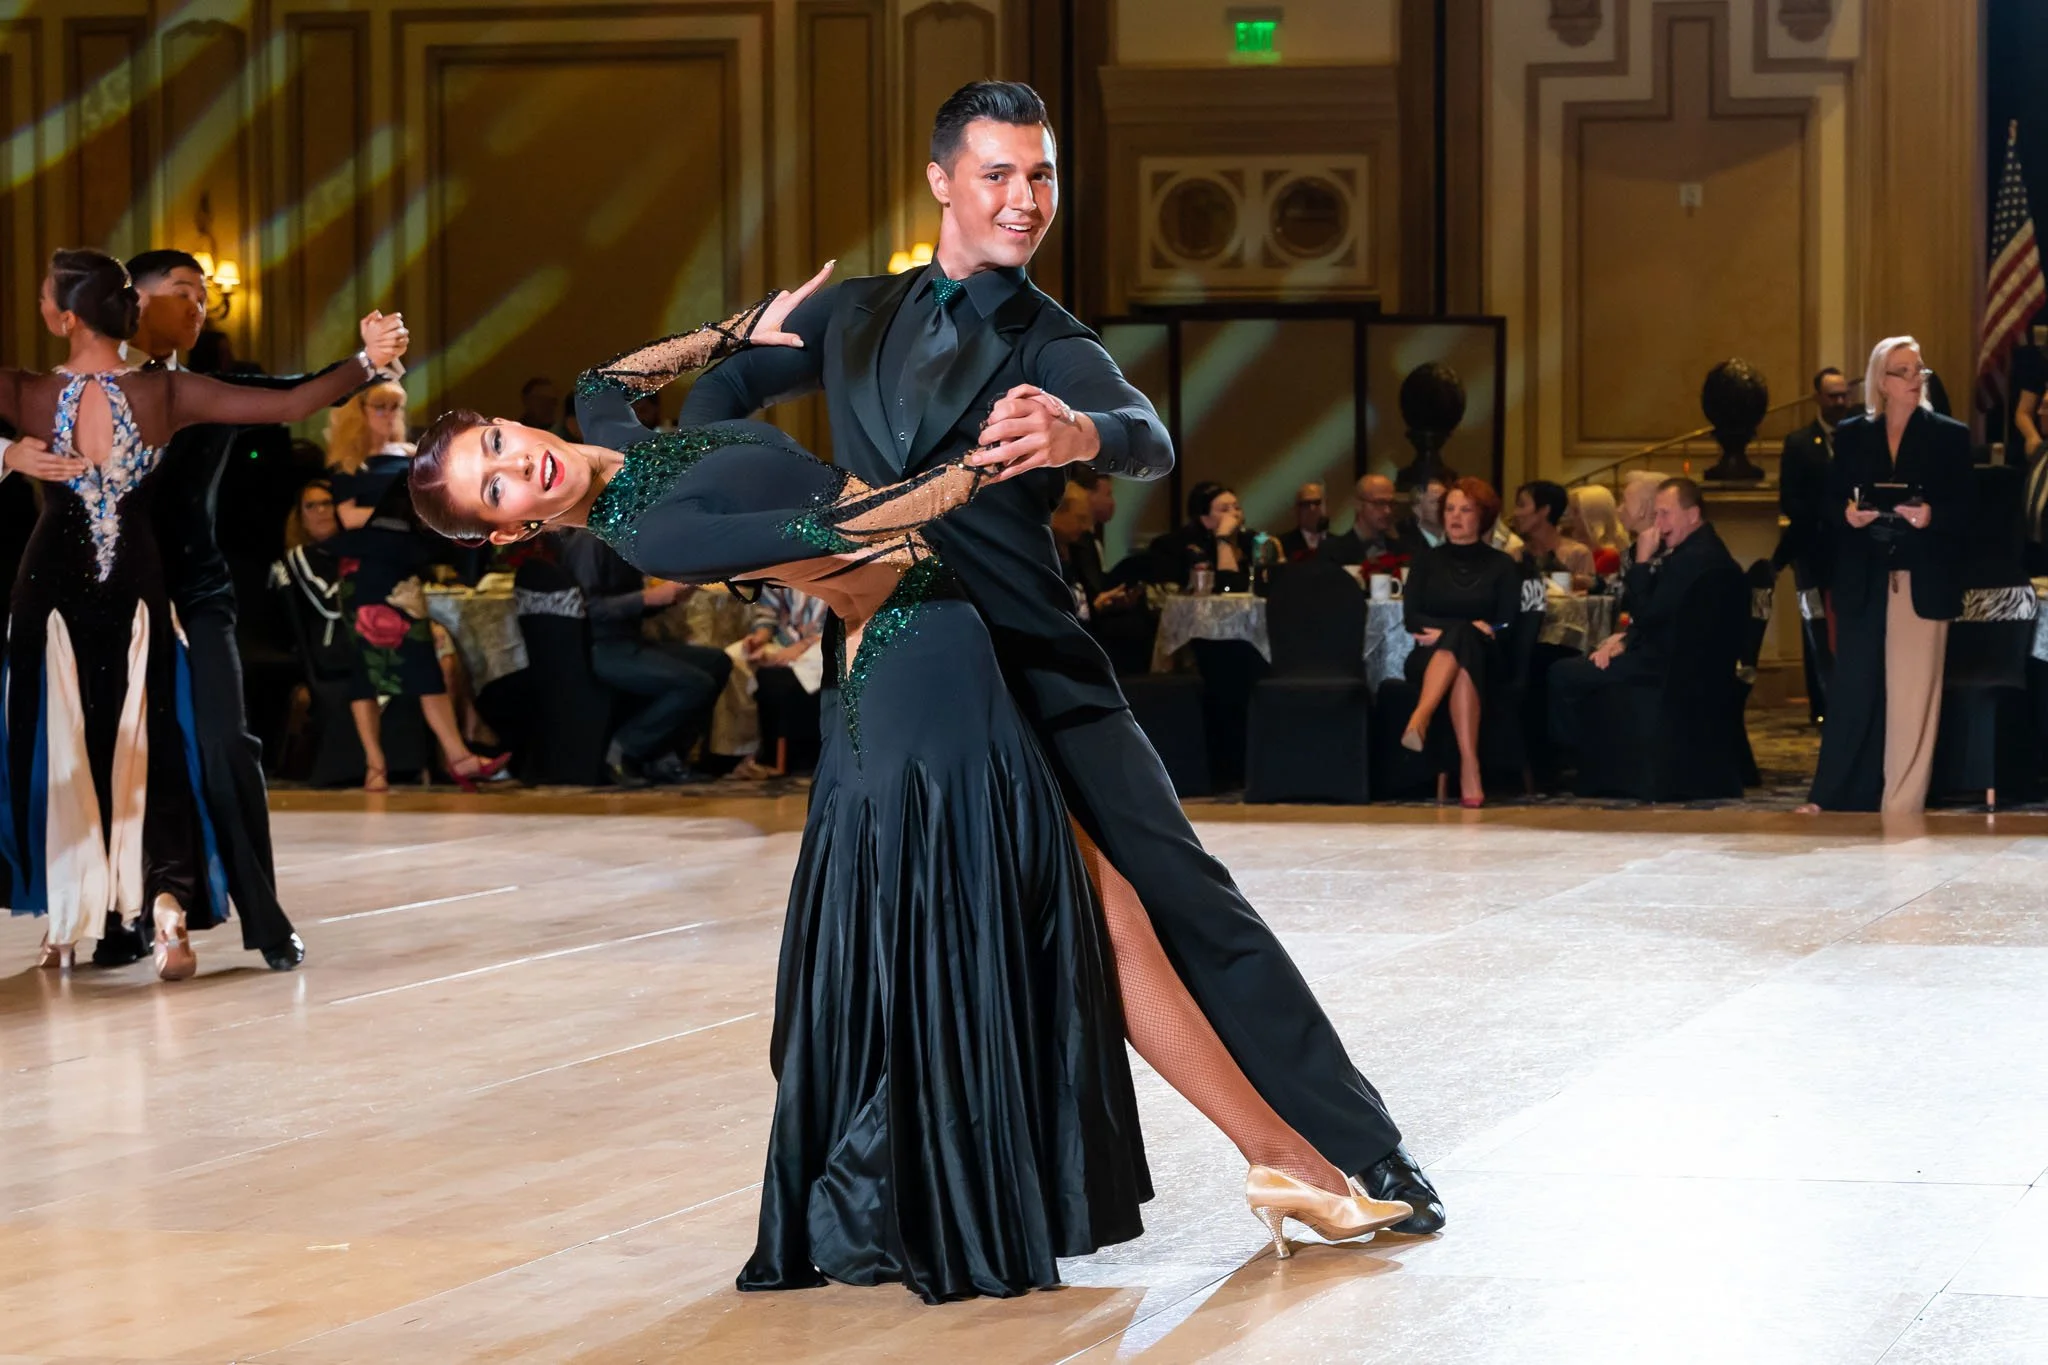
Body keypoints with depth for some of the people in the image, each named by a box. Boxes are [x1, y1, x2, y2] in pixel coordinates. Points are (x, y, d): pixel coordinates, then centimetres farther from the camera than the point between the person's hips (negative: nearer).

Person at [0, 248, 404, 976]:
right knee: (145, 747, 9)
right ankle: (167, 901, -9)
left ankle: (66, 923, 16)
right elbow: (290, 405, -12)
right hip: (136, 589, 1)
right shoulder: (166, 393, -10)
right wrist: (366, 365, -7)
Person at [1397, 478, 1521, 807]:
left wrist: (1446, 632, -9)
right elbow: (1411, 618, 3)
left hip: (1483, 658, 0)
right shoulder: (1427, 562, 17)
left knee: (1461, 644, -36)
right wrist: (1469, 628, -10)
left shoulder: (1502, 566, 13)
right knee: (1461, 637, -36)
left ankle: (1420, 718, -57)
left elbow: (1506, 626, 2)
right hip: (1430, 659, 0)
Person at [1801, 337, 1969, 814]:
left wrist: (1932, 516, -18)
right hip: (1863, 582, 2)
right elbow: (1830, 502, 9)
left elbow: (1967, 510, 1)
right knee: (1853, 691, 3)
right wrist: (1847, 515, -12)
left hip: (1923, 582, -1)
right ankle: (1833, 800, 10)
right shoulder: (1850, 435, 9)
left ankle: (1902, 807, 3)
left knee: (1913, 696, -1)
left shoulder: (1950, 436, 3)